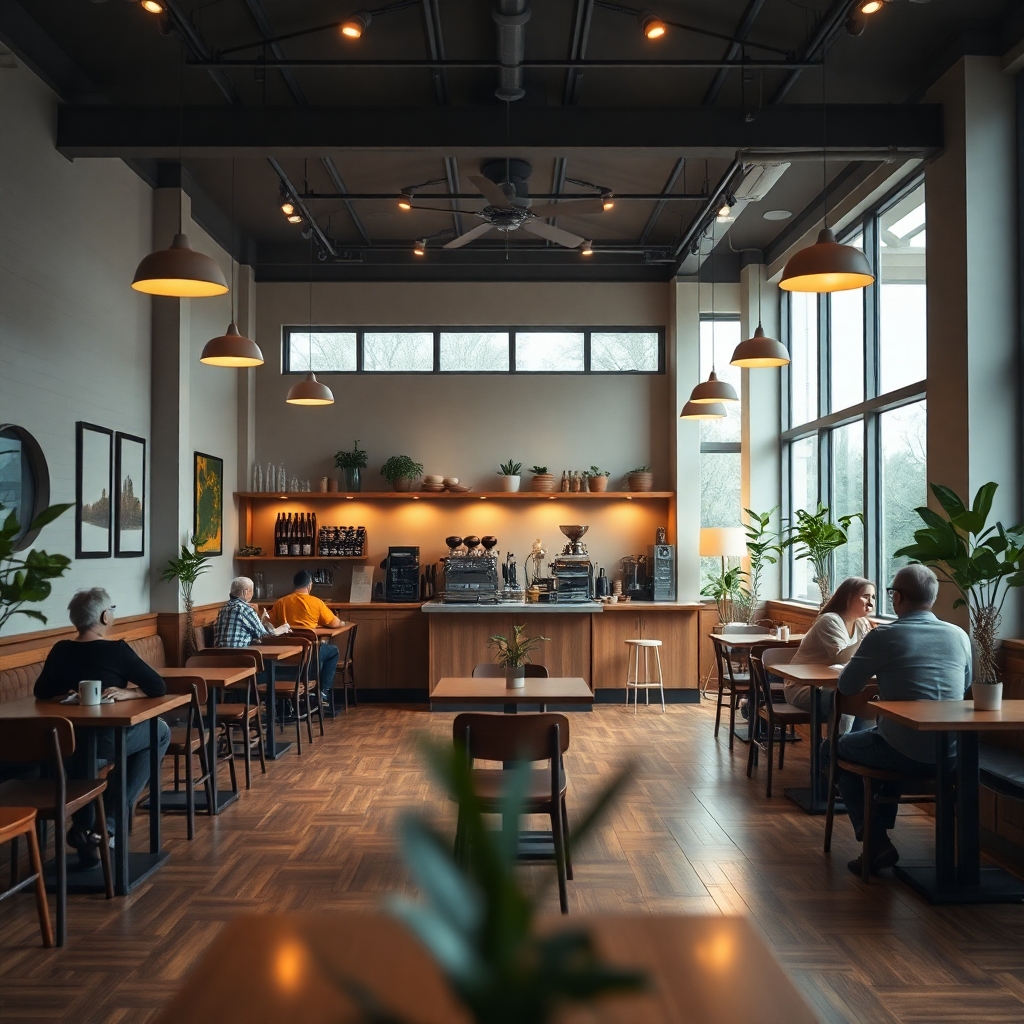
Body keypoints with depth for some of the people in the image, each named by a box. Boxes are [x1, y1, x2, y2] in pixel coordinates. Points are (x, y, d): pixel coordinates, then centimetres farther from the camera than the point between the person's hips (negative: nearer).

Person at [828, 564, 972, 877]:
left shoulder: (883, 637, -12)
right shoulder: (959, 636, 2)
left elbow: (846, 686, -2)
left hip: (906, 756, -6)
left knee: (837, 749, 22)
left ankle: (876, 842, 12)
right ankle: (882, 825, 44)